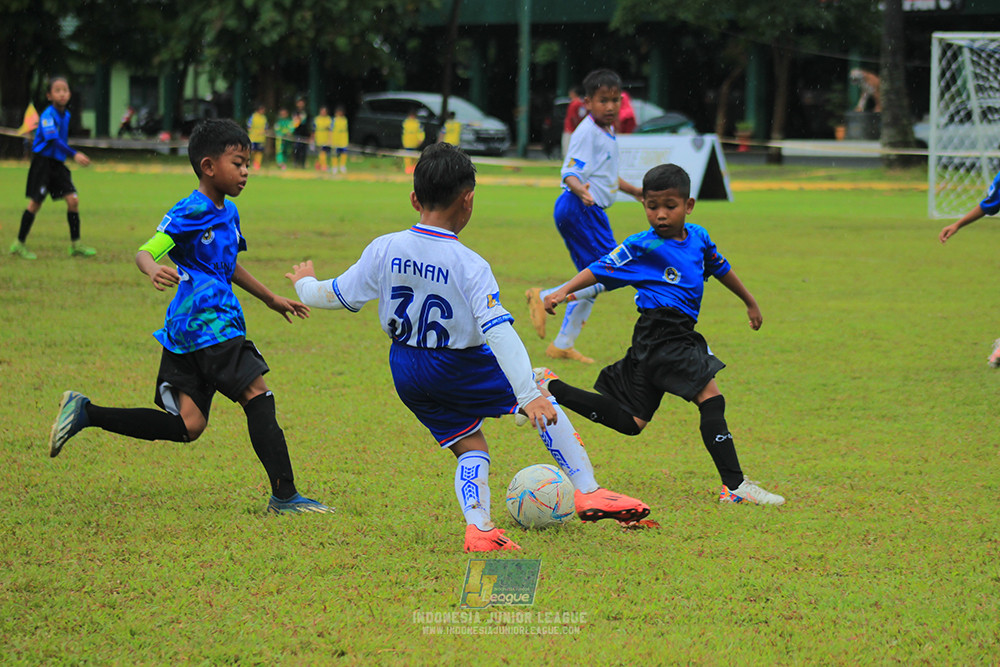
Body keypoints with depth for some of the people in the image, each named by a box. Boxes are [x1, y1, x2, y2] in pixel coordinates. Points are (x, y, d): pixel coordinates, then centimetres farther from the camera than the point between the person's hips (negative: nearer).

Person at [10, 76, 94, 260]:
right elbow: (53, 139, -29)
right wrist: (74, 155, -36)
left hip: (58, 163, 7)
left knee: (73, 200, -3)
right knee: (35, 203, -3)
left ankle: (75, 245, 5)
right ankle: (19, 244, 9)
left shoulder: (66, 115, 9)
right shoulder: (48, 115, -17)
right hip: (43, 161, -7)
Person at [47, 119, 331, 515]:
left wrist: (271, 299, 44)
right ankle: (284, 496, -10)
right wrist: (153, 270, -42)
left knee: (187, 426, 3)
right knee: (257, 397, -9)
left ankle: (85, 413, 7)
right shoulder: (190, 213, -10)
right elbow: (144, 252, -19)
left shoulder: (228, 213, 20)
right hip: (205, 323, -9)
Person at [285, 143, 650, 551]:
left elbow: (338, 296, 4)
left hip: (407, 374, 5)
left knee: (470, 449, 14)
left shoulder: (384, 250, -8)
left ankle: (478, 526, -9)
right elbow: (498, 332, -26)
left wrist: (305, 285, 27)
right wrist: (529, 395, -29)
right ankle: (588, 492, 5)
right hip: (460, 369, -5)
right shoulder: (470, 267, -20)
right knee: (545, 398, 11)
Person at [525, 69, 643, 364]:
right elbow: (570, 173, -23)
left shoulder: (608, 133, 17)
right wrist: (578, 188, -44)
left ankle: (563, 344, 19)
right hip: (581, 209, -10)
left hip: (589, 210, 10)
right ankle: (545, 298, -13)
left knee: (593, 280, 14)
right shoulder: (587, 133, -14)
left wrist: (635, 191, 43)